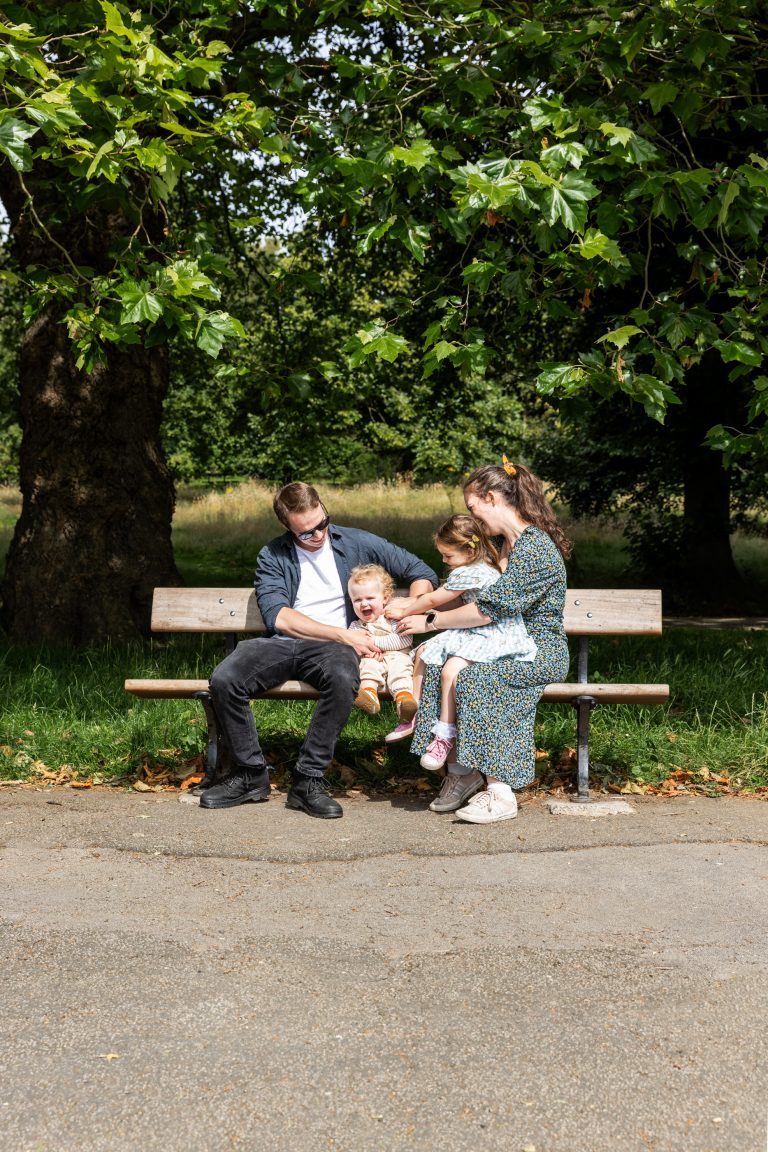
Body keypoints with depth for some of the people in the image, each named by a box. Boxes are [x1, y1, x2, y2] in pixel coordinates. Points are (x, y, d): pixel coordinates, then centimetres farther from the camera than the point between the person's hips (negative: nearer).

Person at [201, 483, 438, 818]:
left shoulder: (358, 543, 10)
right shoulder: (272, 556, 10)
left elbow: (422, 573, 14)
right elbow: (278, 616, -5)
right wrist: (342, 634, -12)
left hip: (330, 649, -1)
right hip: (281, 643, 1)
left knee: (343, 678, -38)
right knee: (223, 679, -27)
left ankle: (308, 781, -24)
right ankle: (250, 774, -7)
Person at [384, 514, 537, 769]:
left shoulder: (468, 573, -20)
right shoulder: (479, 566, 13)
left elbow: (433, 599, -8)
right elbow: (440, 600, 20)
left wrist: (404, 612, 9)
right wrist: (403, 605, 14)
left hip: (495, 638, -12)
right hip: (473, 632, 12)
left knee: (450, 669, -30)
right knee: (424, 651, 9)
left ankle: (445, 736, -19)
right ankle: (413, 717, 15)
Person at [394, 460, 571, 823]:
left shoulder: (535, 549, -19)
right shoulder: (502, 543, 13)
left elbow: (486, 609, -23)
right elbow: (469, 593, 26)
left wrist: (429, 621, -14)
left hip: (540, 653, -8)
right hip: (507, 647, 8)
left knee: (476, 678, -33)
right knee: (437, 664, -16)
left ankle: (500, 792, -27)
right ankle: (461, 770, -13)